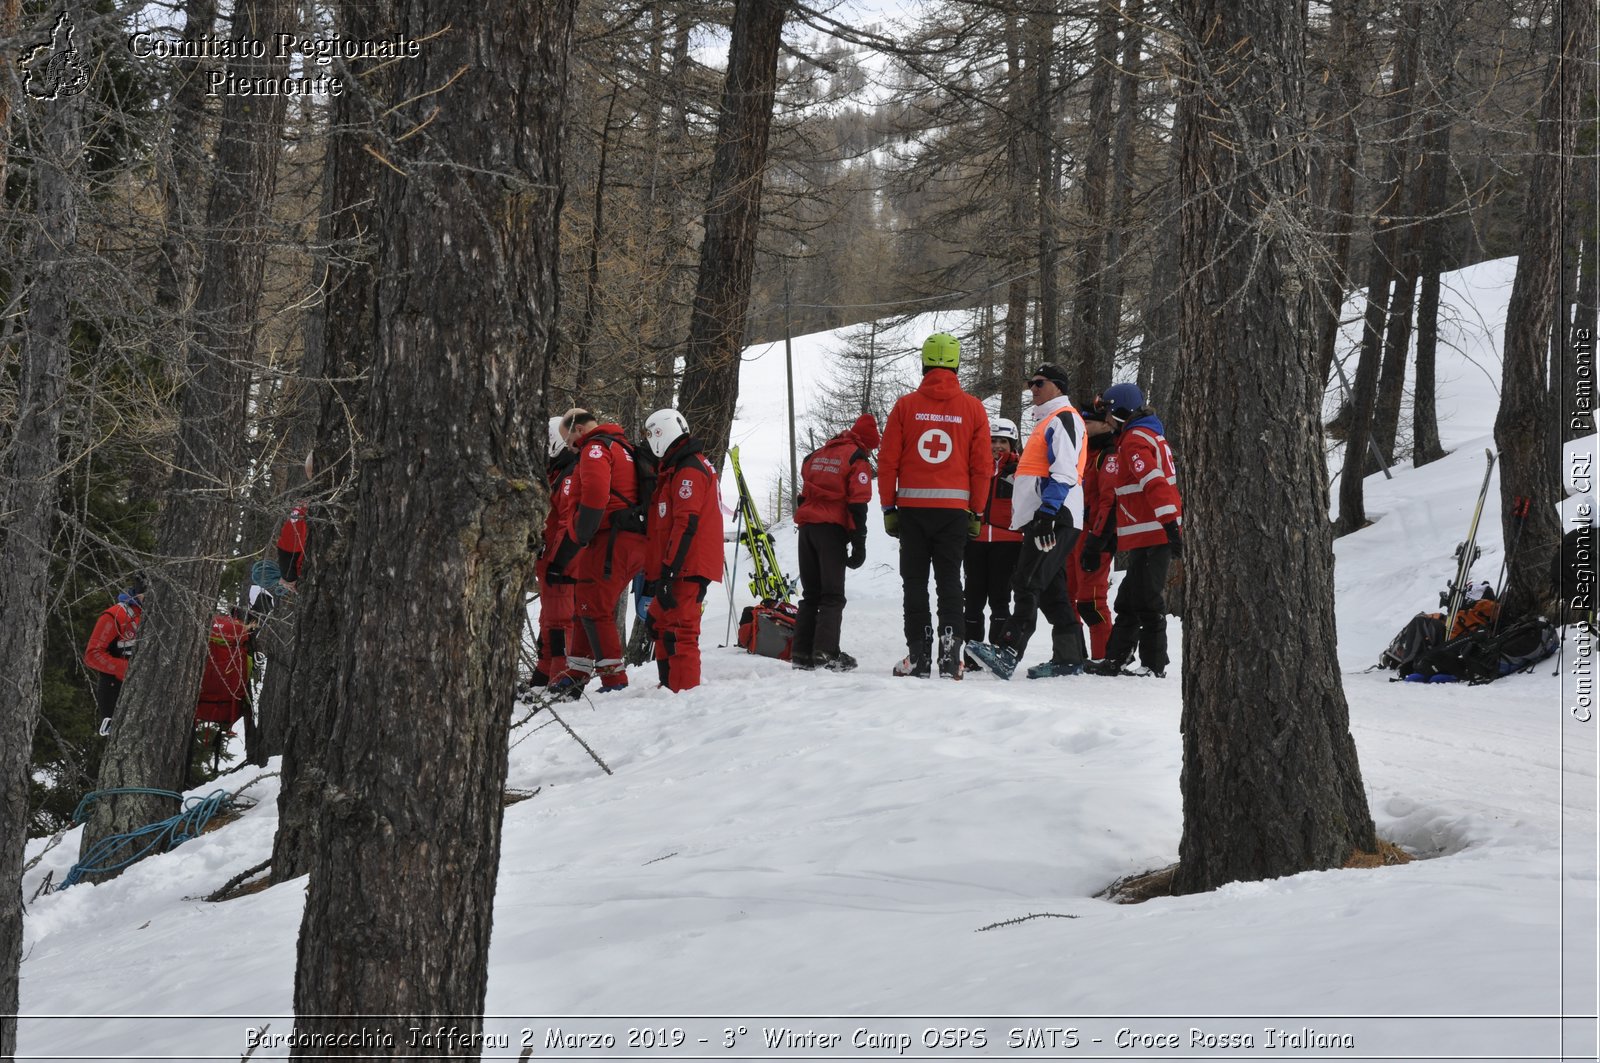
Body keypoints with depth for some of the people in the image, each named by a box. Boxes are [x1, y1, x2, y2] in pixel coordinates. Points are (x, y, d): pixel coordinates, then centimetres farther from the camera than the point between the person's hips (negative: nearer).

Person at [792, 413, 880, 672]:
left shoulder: (818, 454, 18)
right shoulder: (858, 459, -4)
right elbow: (857, 504, -10)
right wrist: (859, 544, -10)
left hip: (807, 526, 6)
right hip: (833, 529, -6)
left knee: (810, 594, 12)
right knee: (832, 595, -4)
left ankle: (802, 652, 7)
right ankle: (825, 652, -15)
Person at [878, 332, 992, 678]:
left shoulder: (906, 406, 0)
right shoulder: (973, 409, 2)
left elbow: (888, 461, 0)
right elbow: (982, 466, 3)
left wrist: (888, 508, 6)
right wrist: (976, 512, 10)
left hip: (912, 507, -1)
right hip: (955, 507, 1)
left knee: (915, 582, 7)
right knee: (950, 582, 6)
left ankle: (919, 656, 4)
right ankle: (950, 656, -2)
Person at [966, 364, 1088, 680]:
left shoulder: (1063, 419, -6)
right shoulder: (1047, 421, 26)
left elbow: (1064, 473, -18)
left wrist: (1047, 512, -27)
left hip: (1054, 519, -11)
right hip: (1043, 521, 11)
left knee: (1028, 585, -19)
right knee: (1051, 590, 10)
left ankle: (1008, 653, -29)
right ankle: (1068, 659, 12)